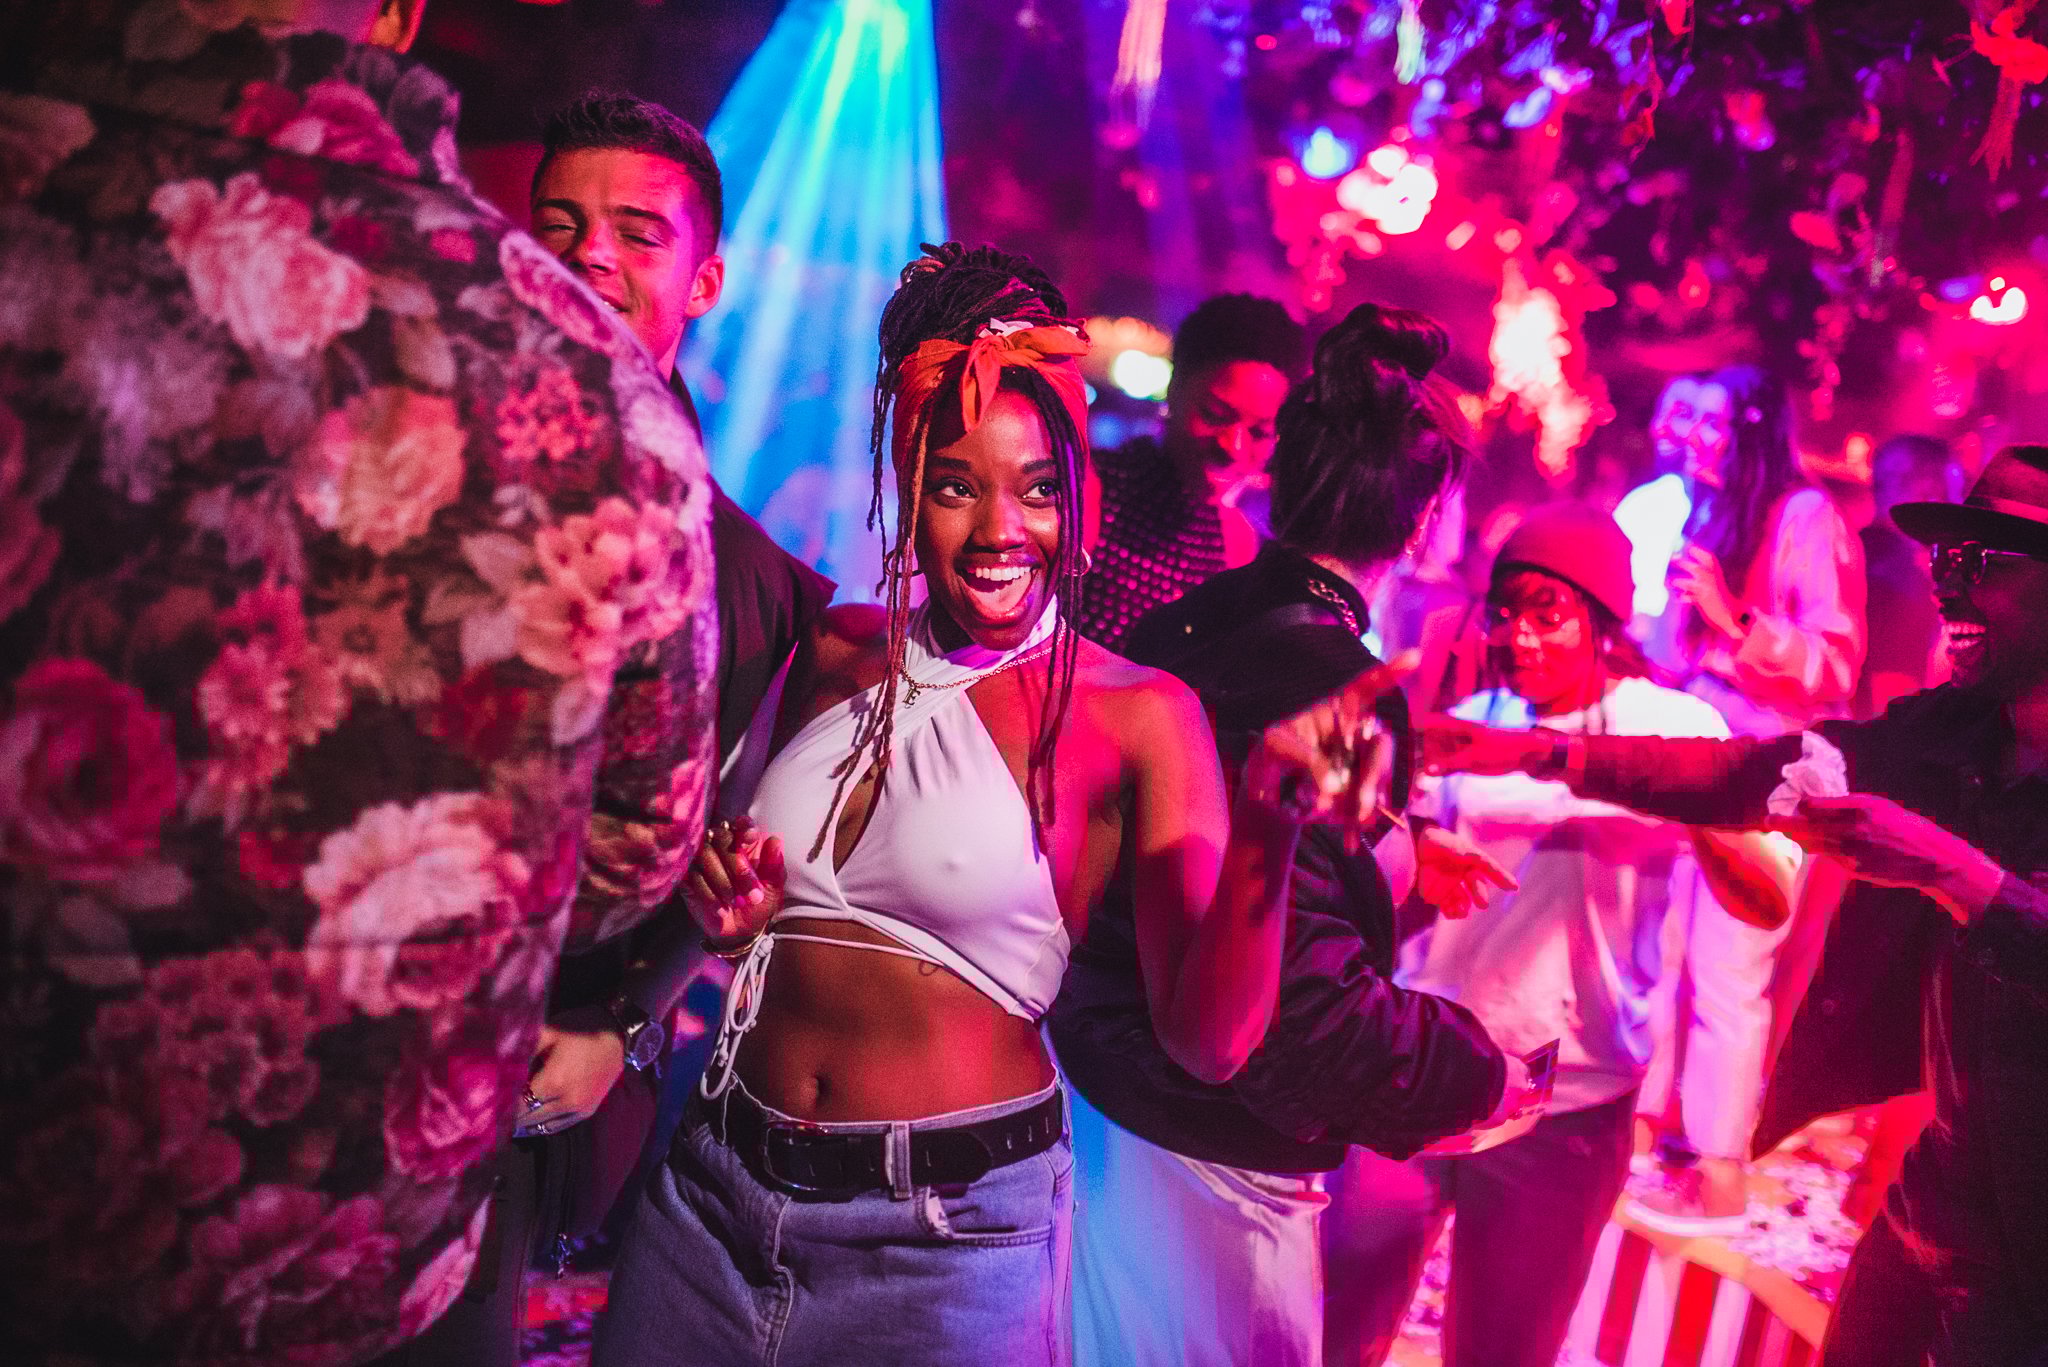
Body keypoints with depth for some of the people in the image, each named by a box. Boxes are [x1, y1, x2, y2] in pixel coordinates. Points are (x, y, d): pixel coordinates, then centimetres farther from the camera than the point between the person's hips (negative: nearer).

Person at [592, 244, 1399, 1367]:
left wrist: (1267, 830, -31)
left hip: (949, 1234, -4)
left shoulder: (1139, 715, -9)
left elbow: (1210, 1041, -16)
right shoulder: (841, 653, 3)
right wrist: (736, 917, -3)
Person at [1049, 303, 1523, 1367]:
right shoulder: (1335, 687, -26)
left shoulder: (1185, 622, -1)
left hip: (1090, 1095, 8)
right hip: (1202, 1170, -8)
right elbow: (1300, 1006, -28)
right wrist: (1480, 1074, -12)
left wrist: (1401, 866, 23)